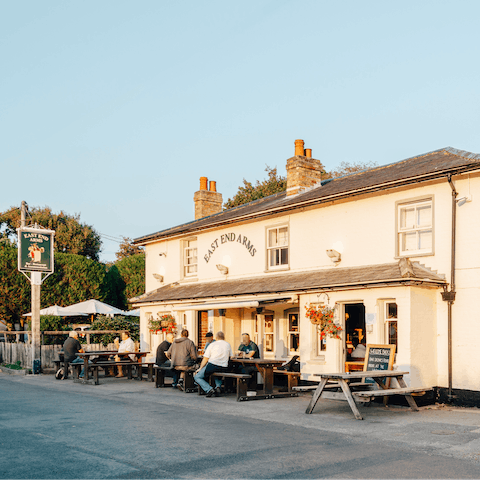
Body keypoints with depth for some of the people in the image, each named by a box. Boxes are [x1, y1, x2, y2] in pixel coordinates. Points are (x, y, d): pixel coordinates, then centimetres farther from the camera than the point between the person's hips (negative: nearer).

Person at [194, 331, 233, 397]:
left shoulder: (212, 345, 3)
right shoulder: (228, 345, 12)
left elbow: (205, 359, 2)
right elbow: (230, 356, 24)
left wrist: (200, 368, 12)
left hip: (212, 366, -4)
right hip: (224, 368, 5)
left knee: (197, 377, 10)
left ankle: (209, 389, -13)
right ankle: (218, 386, 6)